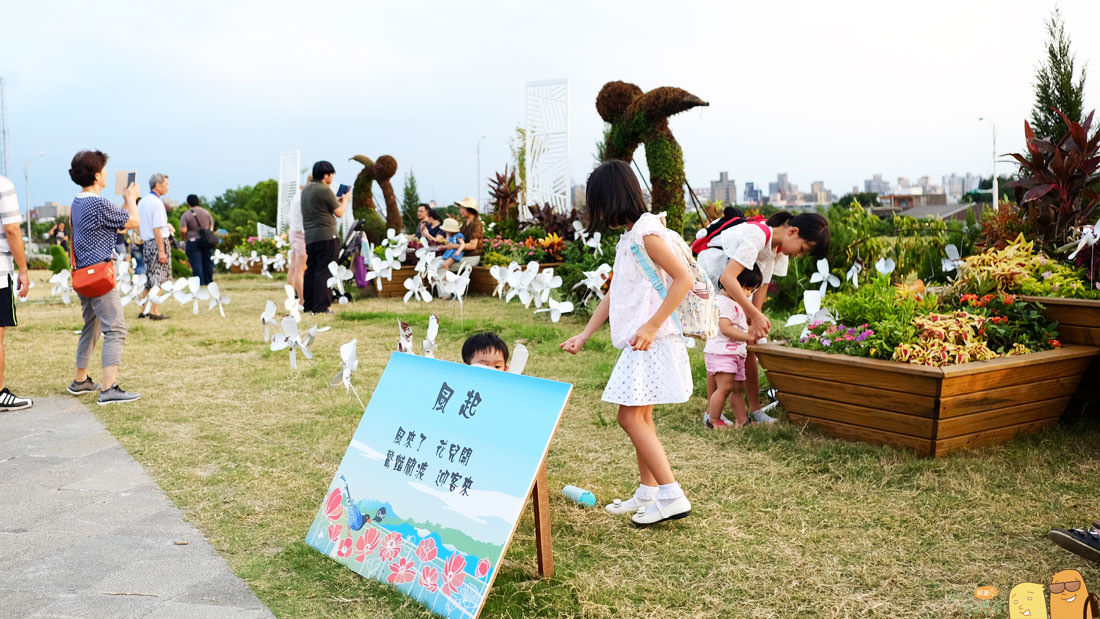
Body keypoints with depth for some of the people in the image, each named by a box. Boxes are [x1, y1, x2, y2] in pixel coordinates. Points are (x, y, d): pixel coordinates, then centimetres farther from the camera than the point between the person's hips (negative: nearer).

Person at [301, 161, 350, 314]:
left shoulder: (306, 190, 16)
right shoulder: (325, 190, -10)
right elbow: (339, 213, -5)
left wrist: (337, 201, 28)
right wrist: (345, 200, 13)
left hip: (310, 236, 8)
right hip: (326, 236, -8)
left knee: (310, 270, 11)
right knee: (323, 271, -6)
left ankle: (307, 304, 15)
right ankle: (320, 306, -7)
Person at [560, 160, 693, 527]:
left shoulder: (647, 232, -13)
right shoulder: (628, 237, 17)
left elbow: (684, 279, -20)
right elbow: (613, 294, 19)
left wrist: (652, 326, -22)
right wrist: (584, 336, 16)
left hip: (652, 341, -10)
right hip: (637, 342, 10)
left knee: (631, 417, -11)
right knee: (640, 417, 14)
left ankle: (672, 496, -7)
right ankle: (648, 493, 23)